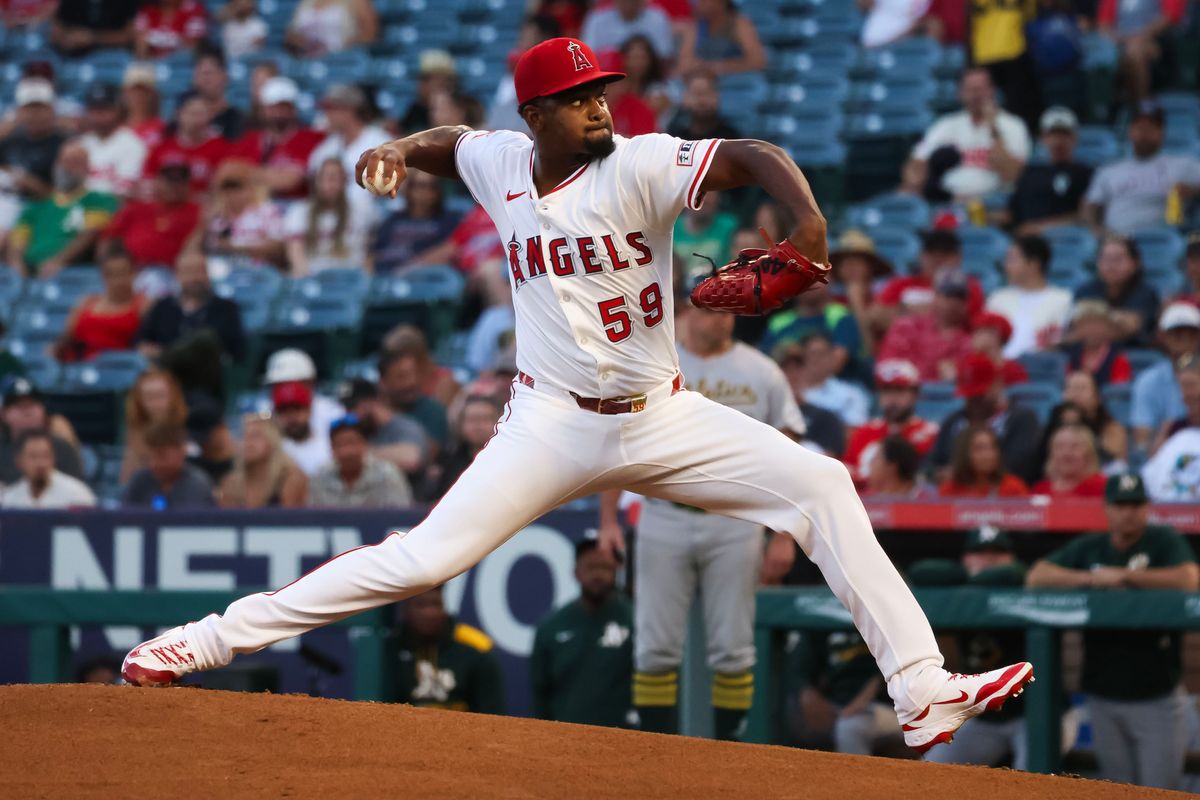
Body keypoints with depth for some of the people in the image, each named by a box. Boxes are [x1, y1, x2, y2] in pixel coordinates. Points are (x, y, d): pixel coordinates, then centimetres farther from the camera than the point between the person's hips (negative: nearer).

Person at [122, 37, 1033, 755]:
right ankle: (207, 640, -5)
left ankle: (923, 692, -14)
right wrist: (401, 149, 0)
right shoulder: (502, 163, -3)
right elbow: (451, 142, 22)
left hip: (663, 419, 0)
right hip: (553, 426, 0)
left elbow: (749, 156, -27)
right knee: (421, 559, -12)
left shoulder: (636, 167, -13)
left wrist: (808, 221, -45)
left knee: (819, 484, -15)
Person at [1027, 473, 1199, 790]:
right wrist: (1091, 578, -12)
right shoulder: (1087, 548, 10)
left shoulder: (1164, 541, -1)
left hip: (1157, 696, -4)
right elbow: (1036, 577, 0)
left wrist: (1122, 575, -14)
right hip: (1104, 698, 4)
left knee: (1159, 791, -6)